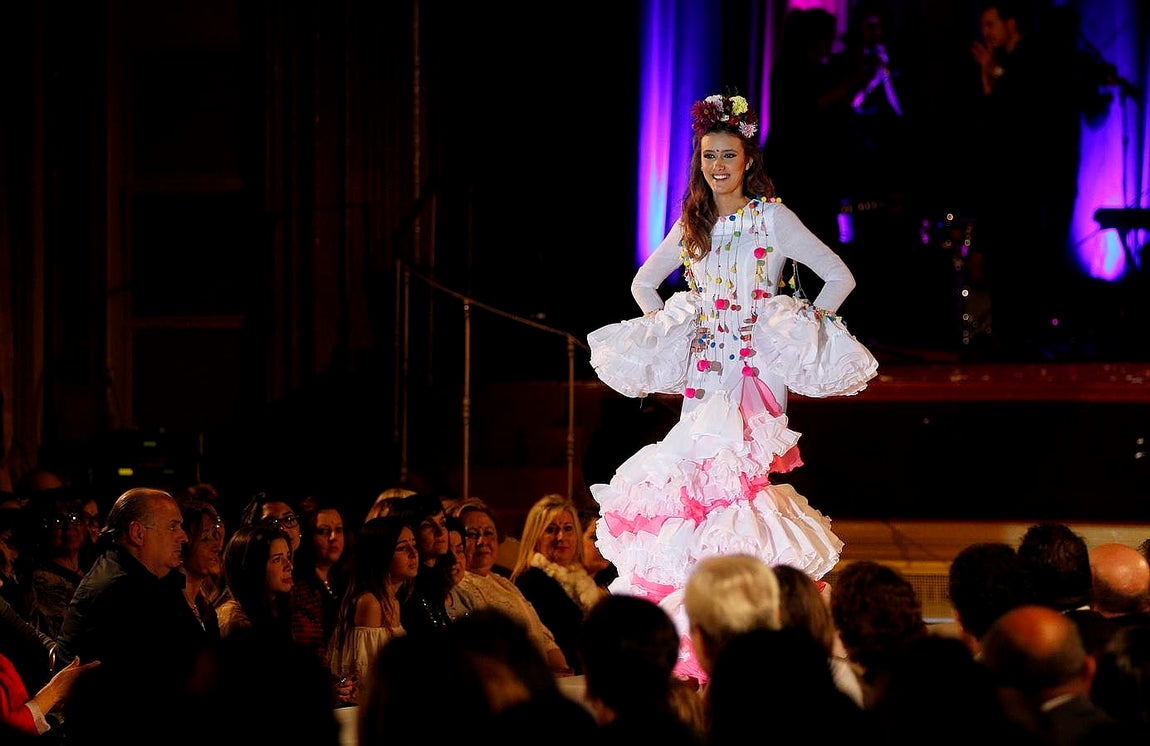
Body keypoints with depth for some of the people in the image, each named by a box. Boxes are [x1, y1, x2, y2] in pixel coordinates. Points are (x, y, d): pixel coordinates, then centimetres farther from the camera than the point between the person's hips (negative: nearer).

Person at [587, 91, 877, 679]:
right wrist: (668, 335, 16)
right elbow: (644, 283, 28)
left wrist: (802, 331, -4)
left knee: (736, 475, -16)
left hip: (753, 369, -5)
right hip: (704, 376, 5)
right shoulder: (692, 225, 13)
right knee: (702, 479, -5)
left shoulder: (771, 217, -2)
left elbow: (839, 278, -4)